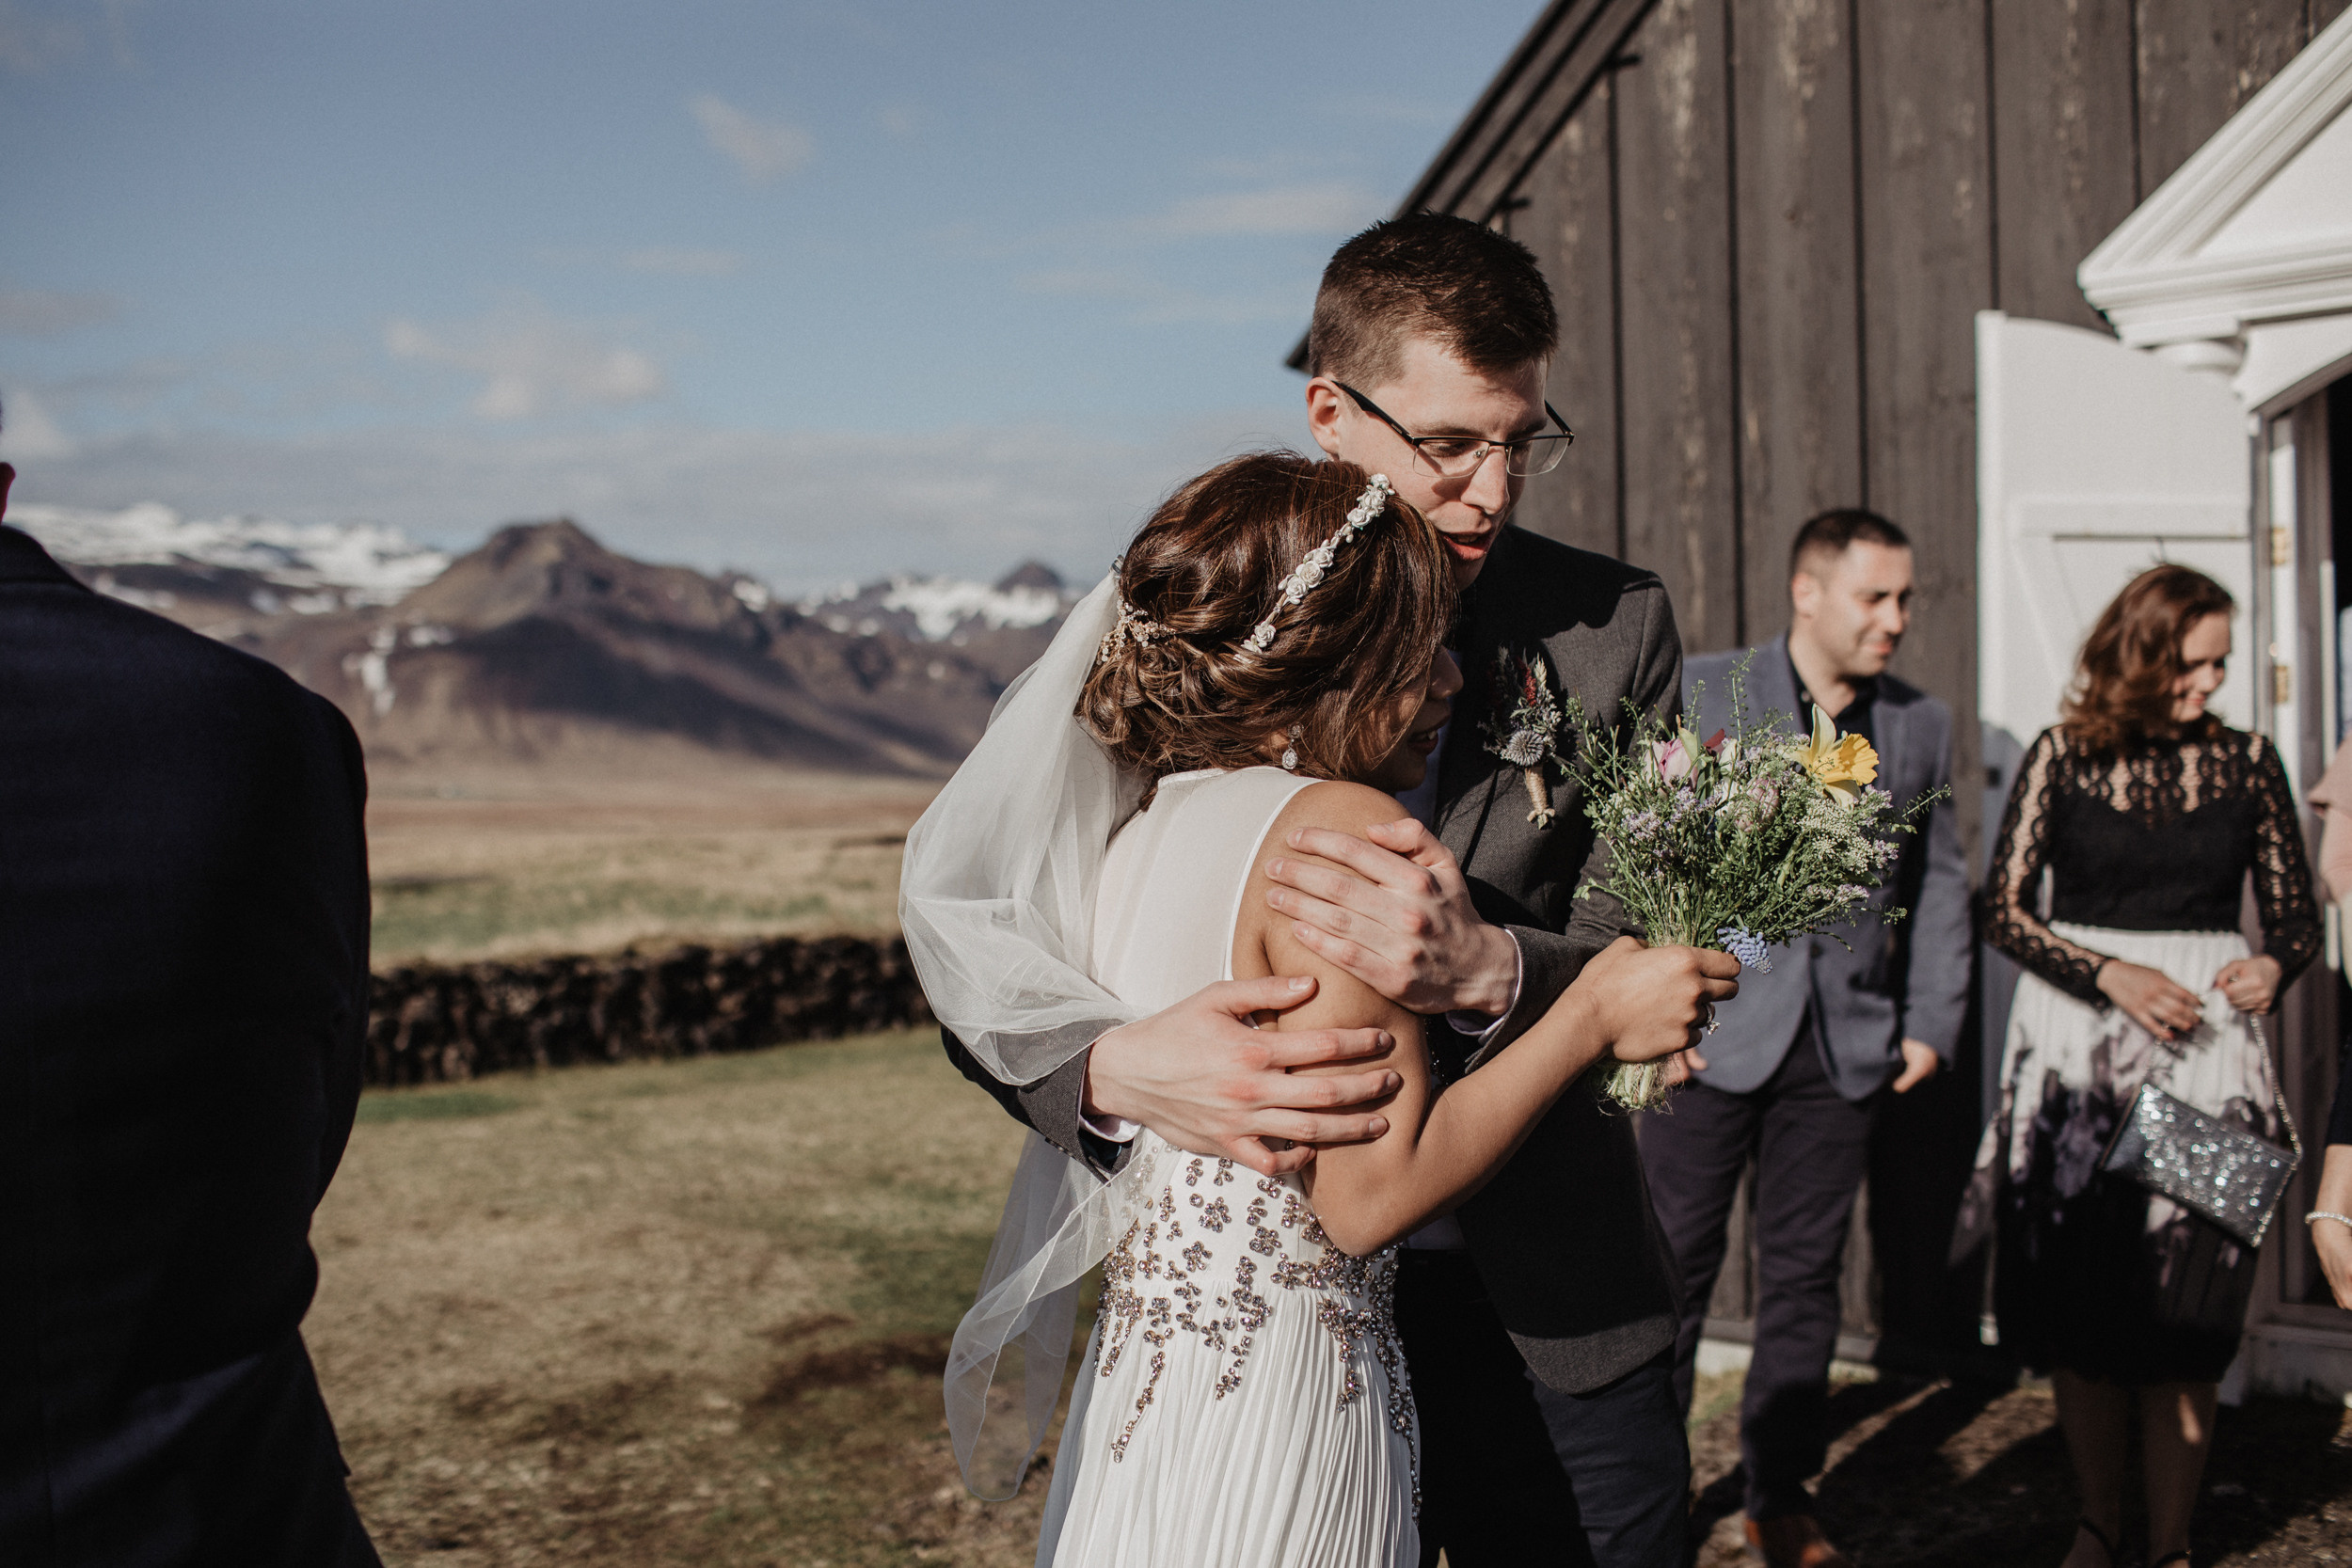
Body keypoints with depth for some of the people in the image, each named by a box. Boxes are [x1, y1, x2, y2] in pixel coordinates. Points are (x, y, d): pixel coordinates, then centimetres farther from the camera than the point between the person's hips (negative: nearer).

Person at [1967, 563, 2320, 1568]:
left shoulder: (2248, 761, 6)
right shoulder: (2063, 755, 1)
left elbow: (2296, 915, 11)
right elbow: (2004, 908, -1)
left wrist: (2272, 966, -11)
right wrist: (2111, 974, -14)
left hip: (2205, 1044, 1)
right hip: (2073, 1044, 0)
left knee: (2184, 1307, 0)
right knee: (2076, 1306, 5)